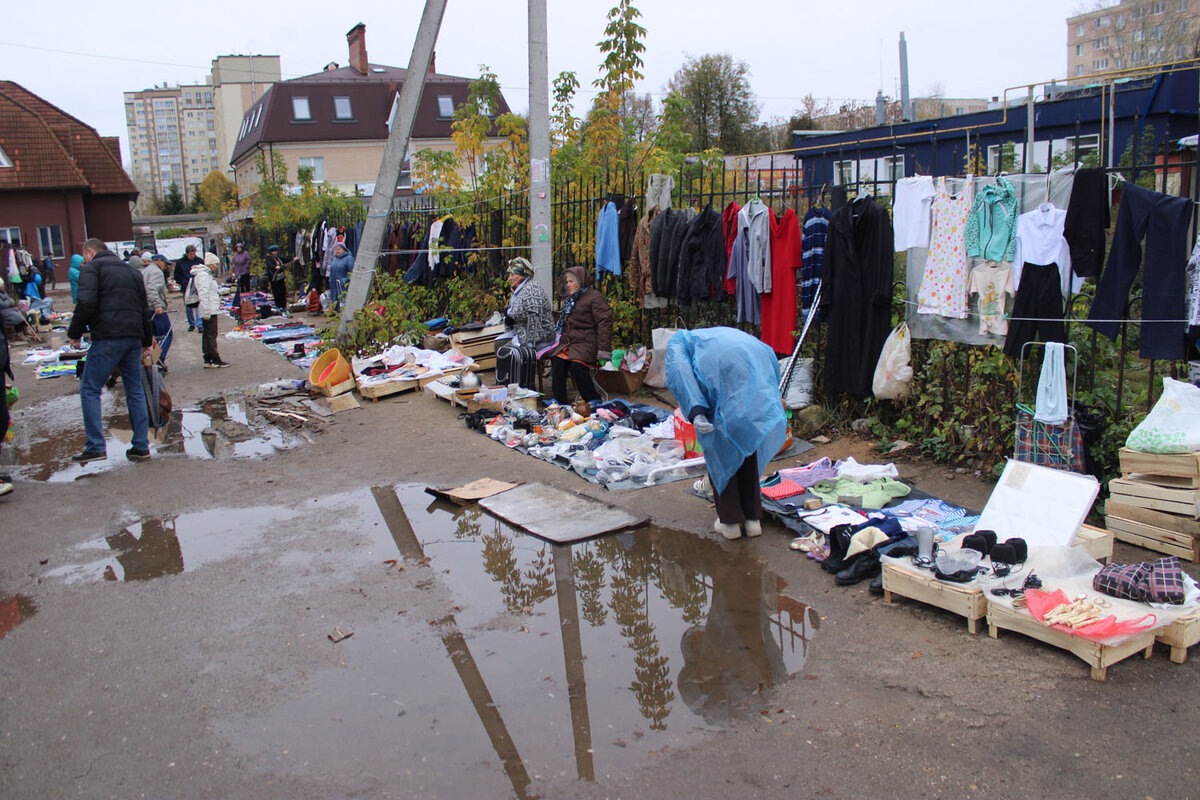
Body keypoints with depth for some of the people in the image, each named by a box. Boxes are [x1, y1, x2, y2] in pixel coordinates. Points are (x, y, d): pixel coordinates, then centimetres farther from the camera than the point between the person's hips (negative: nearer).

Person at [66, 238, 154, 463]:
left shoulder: (92, 267, 2)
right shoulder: (132, 271, 23)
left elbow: (86, 302, -13)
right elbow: (144, 308, 23)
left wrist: (75, 333, -4)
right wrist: (146, 341, 29)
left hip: (107, 337, -6)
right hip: (133, 337, 6)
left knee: (89, 390, 2)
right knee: (135, 391, 11)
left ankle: (96, 447, -4)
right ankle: (141, 446, 10)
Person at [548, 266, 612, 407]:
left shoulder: (594, 297, -4)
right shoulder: (570, 300, 24)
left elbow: (604, 323, -10)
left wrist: (603, 348, -17)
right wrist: (562, 338, 19)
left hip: (585, 343, -8)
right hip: (567, 342, 8)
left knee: (577, 366, -28)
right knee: (557, 361, -17)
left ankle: (594, 400, -15)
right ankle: (559, 400, -11)